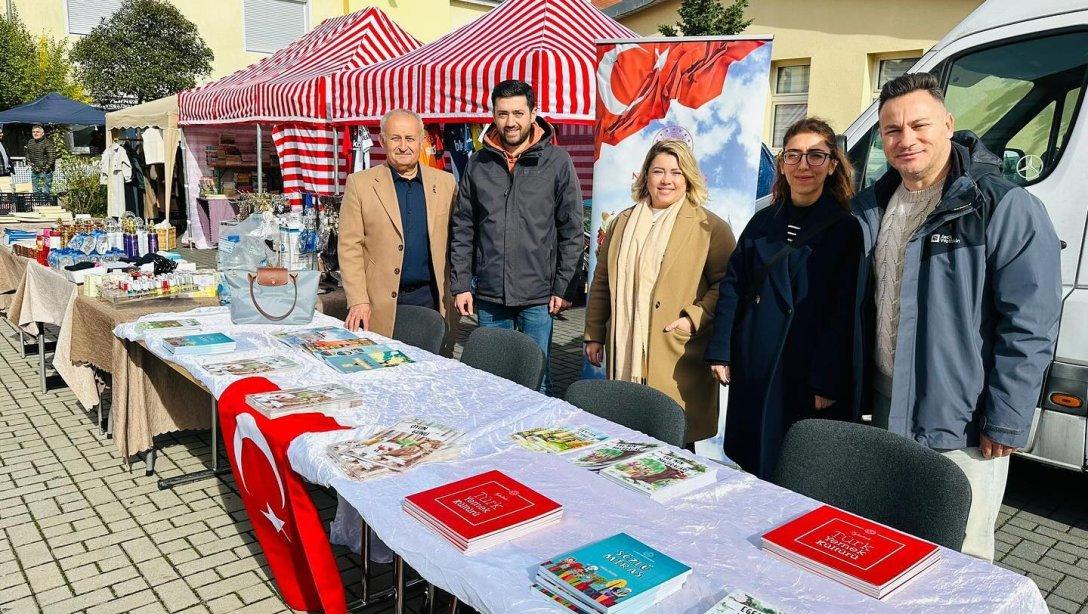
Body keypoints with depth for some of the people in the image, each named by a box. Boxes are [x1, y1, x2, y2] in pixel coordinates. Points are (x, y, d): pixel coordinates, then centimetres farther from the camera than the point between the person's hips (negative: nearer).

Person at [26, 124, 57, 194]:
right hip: (34, 172, 7)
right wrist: (30, 164, 6)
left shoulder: (48, 143, -11)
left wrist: (45, 168, -15)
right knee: (36, 191, 13)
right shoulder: (30, 142, 10)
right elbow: (28, 154, 22)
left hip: (45, 172, -7)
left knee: (46, 192, -8)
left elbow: (52, 157, -16)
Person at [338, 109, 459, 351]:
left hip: (432, 298, 2)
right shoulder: (360, 183, 1)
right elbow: (349, 247, -2)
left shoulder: (445, 183, 7)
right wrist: (358, 301, -10)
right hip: (381, 304, -2)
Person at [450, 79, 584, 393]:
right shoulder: (478, 164, 5)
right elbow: (463, 230, 8)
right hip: (488, 296, 3)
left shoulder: (557, 161, -2)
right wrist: (461, 284, 2)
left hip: (538, 296, -2)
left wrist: (563, 287, -6)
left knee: (536, 379, 8)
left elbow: (572, 231, -2)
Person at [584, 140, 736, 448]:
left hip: (678, 357, -4)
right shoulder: (623, 222, 14)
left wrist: (694, 318, -15)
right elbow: (602, 283, 17)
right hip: (624, 353, 4)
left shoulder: (711, 228, -1)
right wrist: (594, 335, 16)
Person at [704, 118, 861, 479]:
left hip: (810, 374, -4)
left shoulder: (846, 229, -3)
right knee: (750, 467, 13)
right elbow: (732, 286, 7)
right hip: (754, 370, 4)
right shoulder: (762, 222, 10)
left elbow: (844, 314, -8)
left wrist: (827, 381, -13)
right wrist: (719, 352, -1)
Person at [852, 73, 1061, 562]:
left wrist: (1005, 423, -16)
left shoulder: (1006, 208, -12)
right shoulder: (870, 207, 7)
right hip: (886, 415, 6)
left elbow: (1029, 325, -15)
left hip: (963, 428, -6)